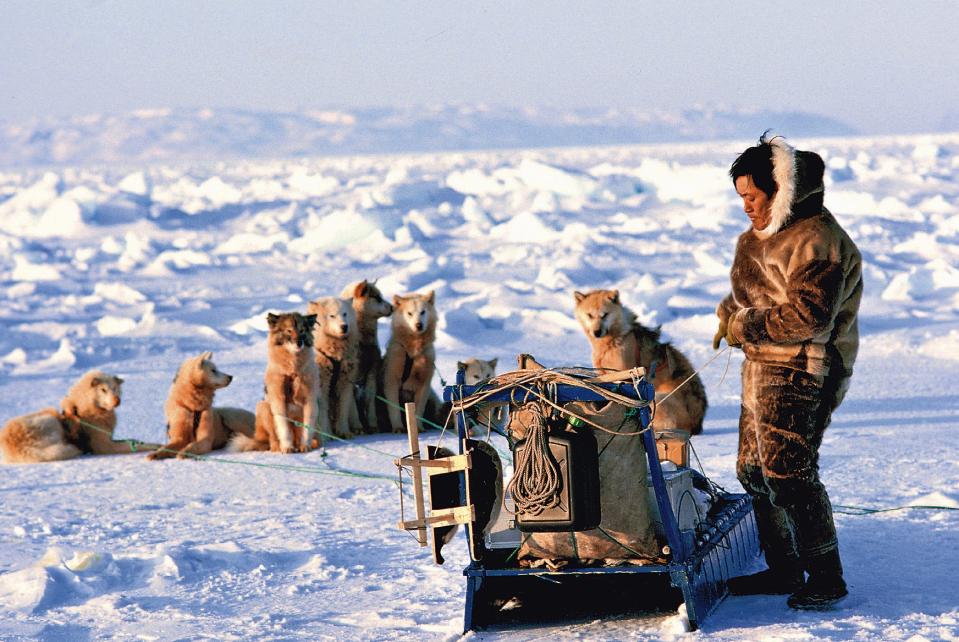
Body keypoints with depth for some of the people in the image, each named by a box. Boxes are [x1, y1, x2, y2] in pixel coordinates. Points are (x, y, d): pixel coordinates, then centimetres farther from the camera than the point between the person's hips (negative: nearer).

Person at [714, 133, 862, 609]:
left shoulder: (817, 241, -18)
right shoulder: (768, 234, 14)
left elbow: (810, 317, -25)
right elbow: (749, 292, 26)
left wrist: (746, 326, -18)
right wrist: (729, 313, 5)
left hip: (799, 376, -10)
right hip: (764, 369, 10)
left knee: (789, 473, -12)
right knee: (754, 471, 13)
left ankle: (826, 577, -3)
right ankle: (783, 569, 23)